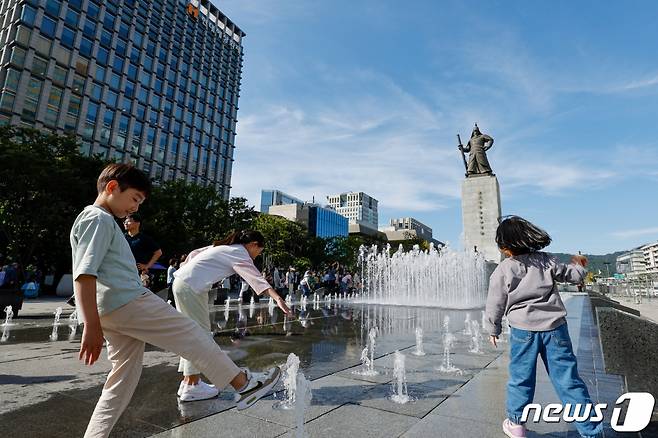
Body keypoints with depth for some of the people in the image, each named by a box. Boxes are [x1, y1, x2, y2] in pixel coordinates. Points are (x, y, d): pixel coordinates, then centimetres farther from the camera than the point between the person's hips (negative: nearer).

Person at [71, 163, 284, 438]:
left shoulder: (102, 221, 25)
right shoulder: (98, 219, -6)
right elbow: (84, 275, -18)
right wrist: (92, 326, -23)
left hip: (113, 311, 10)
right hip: (127, 301, -10)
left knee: (125, 379, 14)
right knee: (189, 334, -4)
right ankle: (243, 384, 4)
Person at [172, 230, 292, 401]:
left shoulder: (224, 247, 16)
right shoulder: (239, 254, -12)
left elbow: (193, 254, 19)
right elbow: (257, 279, -26)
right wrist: (278, 299, -35)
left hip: (181, 283, 10)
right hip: (190, 287, -10)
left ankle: (188, 381, 21)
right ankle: (192, 386, 5)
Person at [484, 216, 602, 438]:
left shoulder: (502, 271, -8)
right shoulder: (546, 261, -1)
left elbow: (495, 305, -2)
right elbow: (574, 275, 12)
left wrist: (493, 330, 12)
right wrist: (577, 264, 35)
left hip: (524, 330, -2)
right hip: (555, 328, 2)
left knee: (520, 378, 12)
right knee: (569, 380, 9)